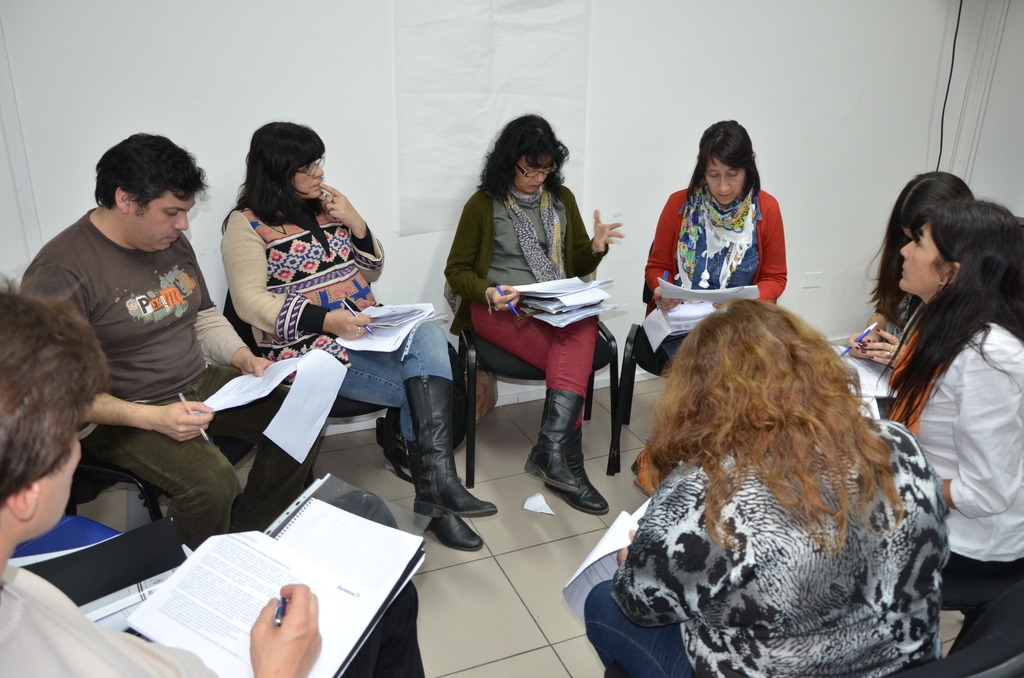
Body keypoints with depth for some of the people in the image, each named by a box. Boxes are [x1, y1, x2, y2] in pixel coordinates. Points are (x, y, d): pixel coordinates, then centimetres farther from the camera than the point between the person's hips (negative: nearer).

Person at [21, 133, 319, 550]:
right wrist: (152, 418, -29)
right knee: (211, 483, -31)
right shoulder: (60, 273, -19)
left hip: (199, 383, 8)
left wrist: (244, 358, -1)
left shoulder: (171, 242, 6)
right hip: (120, 415, -7)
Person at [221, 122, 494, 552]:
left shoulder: (325, 206, 14)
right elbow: (251, 302, -13)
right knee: (424, 388, -21)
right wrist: (326, 319, -24)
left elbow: (370, 271, 17)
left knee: (429, 337, -27)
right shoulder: (248, 225, -3)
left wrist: (354, 223, -2)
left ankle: (436, 486, -31)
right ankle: (436, 487, -7)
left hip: (364, 329, 5)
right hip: (311, 347, -5)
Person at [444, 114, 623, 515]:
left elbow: (578, 266, 21)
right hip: (499, 310, -3)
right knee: (575, 358, -29)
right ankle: (568, 463, -26)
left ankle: (551, 450, -41)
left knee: (582, 331, -34)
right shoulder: (483, 205, 4)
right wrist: (489, 293, -16)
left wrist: (596, 248, -3)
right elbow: (456, 272, 4)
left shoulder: (562, 199, 16)